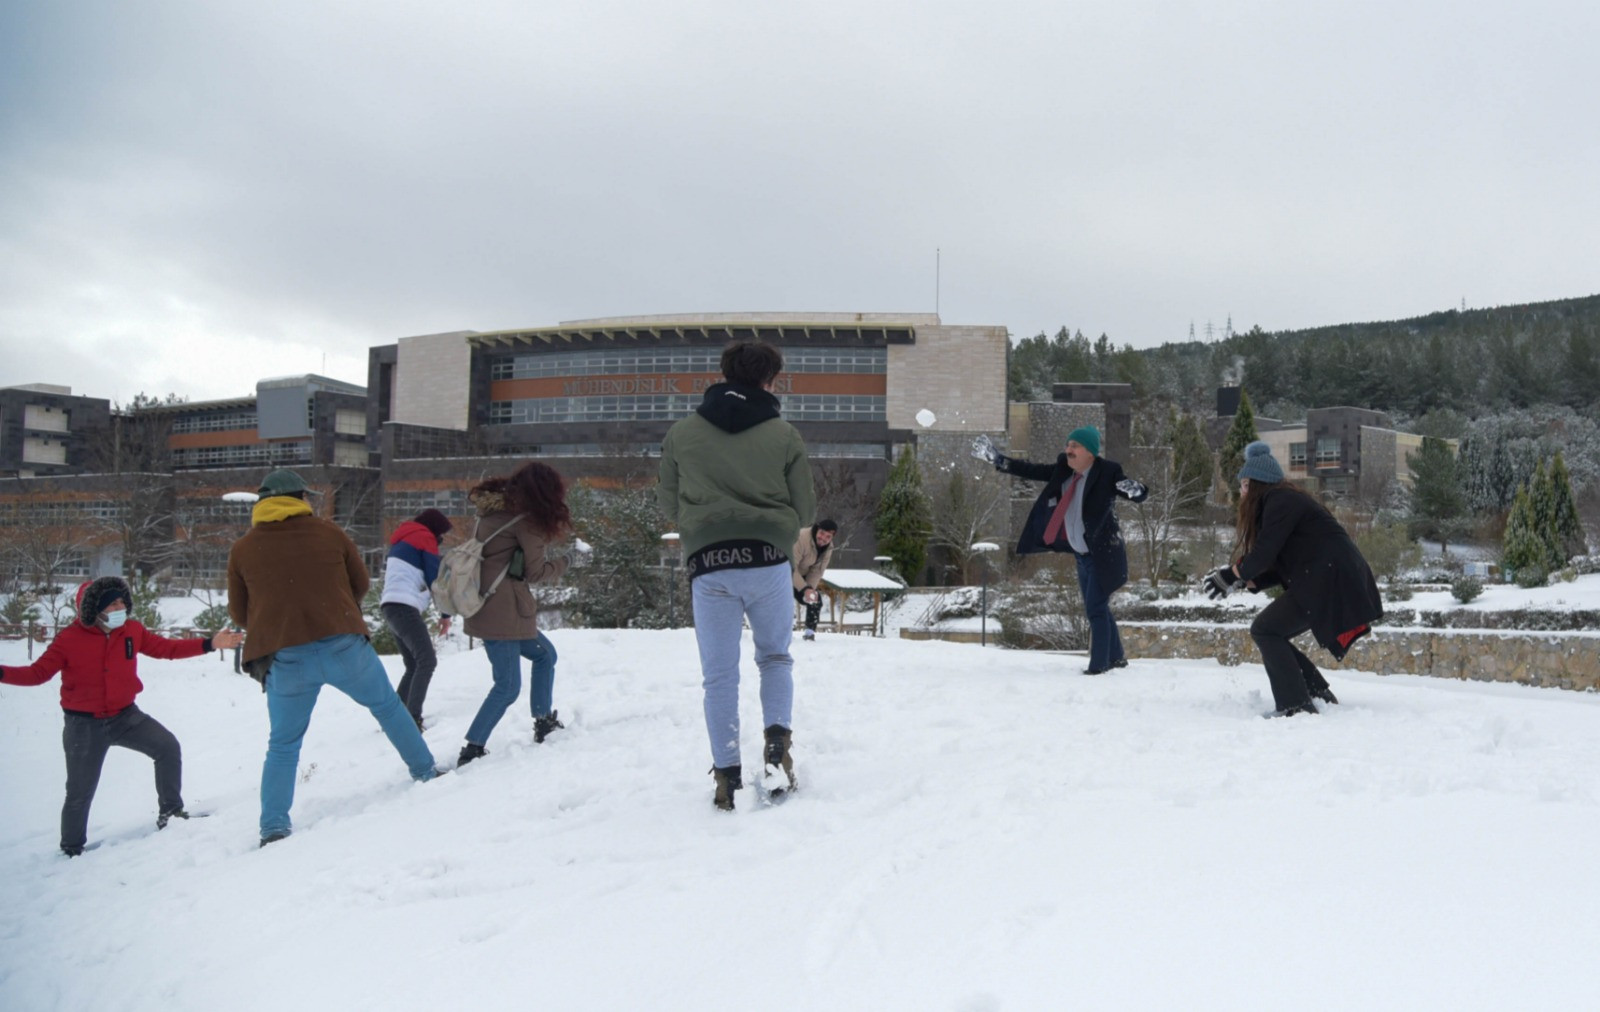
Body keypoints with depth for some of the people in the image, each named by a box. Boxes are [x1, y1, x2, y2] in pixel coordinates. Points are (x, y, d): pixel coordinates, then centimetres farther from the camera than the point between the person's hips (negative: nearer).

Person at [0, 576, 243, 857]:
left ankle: (170, 810, 1)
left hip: (125, 716, 3)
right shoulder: (68, 639, -13)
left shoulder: (132, 631, -3)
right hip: (84, 724, -3)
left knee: (168, 747, -16)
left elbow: (167, 648, 6)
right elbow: (38, 672, -10)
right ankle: (72, 849, 25)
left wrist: (210, 644, -1)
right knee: (80, 792, 3)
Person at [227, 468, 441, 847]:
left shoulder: (242, 550, 5)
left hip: (284, 659, 1)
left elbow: (239, 613, 11)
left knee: (282, 745, 13)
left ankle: (273, 828, 4)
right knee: (388, 705, 21)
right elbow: (361, 583, 11)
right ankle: (426, 772, 27)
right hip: (344, 646, 0)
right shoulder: (328, 532, 3)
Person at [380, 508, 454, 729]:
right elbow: (435, 578, -4)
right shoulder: (425, 538, 2)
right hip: (403, 607, -10)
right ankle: (412, 718, -28)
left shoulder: (401, 541, 29)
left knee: (414, 665, 12)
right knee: (427, 660, -18)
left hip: (391, 606, 10)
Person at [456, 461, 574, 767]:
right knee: (507, 687, -6)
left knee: (545, 654, 22)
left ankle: (544, 722, 27)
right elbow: (535, 571, -9)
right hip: (502, 612, -9)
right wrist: (564, 562, 7)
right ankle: (472, 749, -6)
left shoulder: (489, 510, 12)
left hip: (483, 605, 9)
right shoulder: (524, 517, -12)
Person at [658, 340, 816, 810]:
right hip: (768, 560, 0)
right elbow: (804, 508, 5)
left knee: (719, 675, 9)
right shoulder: (784, 435, 1)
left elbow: (669, 506, 13)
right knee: (775, 657, 19)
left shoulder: (681, 432, 5)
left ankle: (728, 776, 8)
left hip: (708, 564, 1)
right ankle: (777, 744, 2)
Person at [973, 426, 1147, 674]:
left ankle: (1099, 665, -3)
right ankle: (1116, 658, 33)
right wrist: (996, 459, 1)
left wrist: (1135, 489, -44)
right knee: (1098, 609, 18)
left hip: (1103, 554, -7)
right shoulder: (1063, 471, 1)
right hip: (1082, 554, 7)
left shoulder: (1107, 473, -17)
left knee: (1096, 609, -9)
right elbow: (1031, 471, 5)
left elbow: (1140, 495, -20)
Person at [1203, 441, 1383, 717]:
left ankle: (1296, 706, -13)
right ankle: (1321, 696, 14)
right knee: (1273, 634, 12)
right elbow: (1278, 569, 18)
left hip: (1331, 581, -10)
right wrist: (1240, 582, 8)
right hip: (1326, 582, 10)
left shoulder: (1279, 500, -9)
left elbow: (1264, 554, -18)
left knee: (1265, 630, -9)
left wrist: (1232, 574, -2)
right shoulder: (1281, 501, 21)